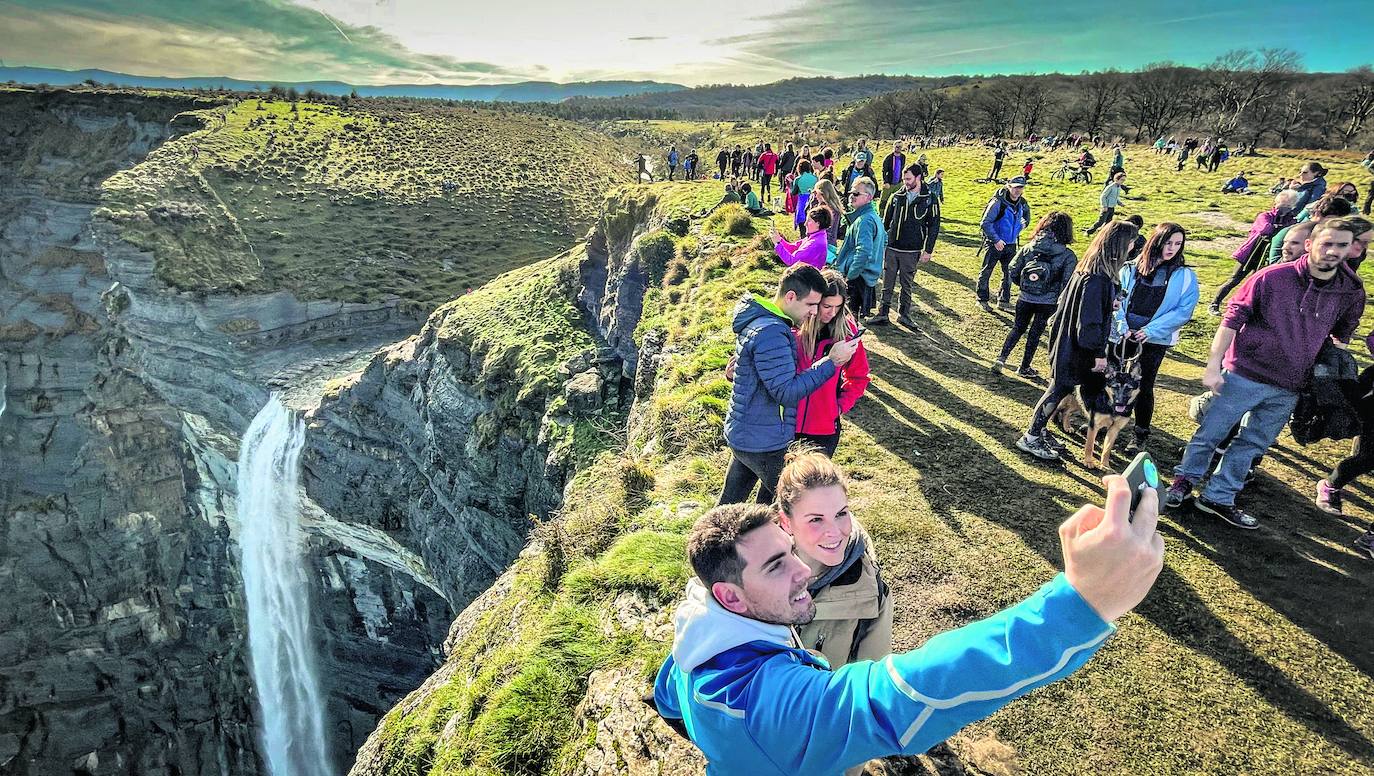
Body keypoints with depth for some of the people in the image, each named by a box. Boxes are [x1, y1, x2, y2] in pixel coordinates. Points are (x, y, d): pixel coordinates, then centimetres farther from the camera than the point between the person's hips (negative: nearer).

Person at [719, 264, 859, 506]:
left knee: (728, 505, 20)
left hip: (742, 436, 10)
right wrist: (831, 361, -21)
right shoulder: (770, 333, -25)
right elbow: (787, 392, -27)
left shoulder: (759, 321, 10)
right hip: (763, 444, -10)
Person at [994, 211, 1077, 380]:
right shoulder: (1068, 256, -10)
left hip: (1025, 299, 2)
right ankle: (1025, 368, 25)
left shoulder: (1029, 247, -5)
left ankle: (1001, 358, 9)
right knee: (1035, 333, 14)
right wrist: (1060, 302, -1)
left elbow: (1013, 271, -5)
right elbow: (1067, 283, -14)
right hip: (1048, 303, -1)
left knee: (1018, 328, 21)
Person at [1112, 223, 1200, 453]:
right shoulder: (1131, 269, 2)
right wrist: (1122, 327, -13)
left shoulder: (1185, 276, -1)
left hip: (1155, 341, -1)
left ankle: (1141, 434, 17)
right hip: (1123, 337, 2)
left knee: (1144, 386, 3)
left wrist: (1150, 330, -16)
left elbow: (1184, 311, -7)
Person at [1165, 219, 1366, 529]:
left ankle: (1218, 498, 26)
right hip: (1244, 375, -4)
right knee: (1210, 432, 5)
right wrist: (1213, 364, -14)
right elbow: (1233, 318, -10)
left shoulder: (1352, 293, 0)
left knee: (1252, 445, 13)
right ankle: (1184, 481, 25)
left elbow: (1340, 336, 15)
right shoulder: (1272, 277, -13)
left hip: (1288, 390, 4)